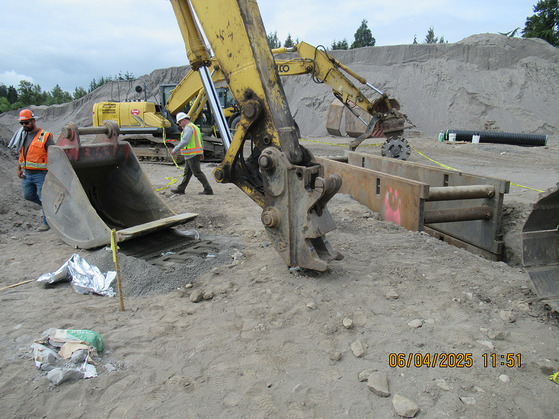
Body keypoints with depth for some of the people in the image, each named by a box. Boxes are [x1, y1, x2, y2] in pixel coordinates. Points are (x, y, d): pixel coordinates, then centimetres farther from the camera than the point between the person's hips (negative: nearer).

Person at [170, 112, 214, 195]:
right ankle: (181, 189, 25)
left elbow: (185, 141, -24)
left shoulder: (188, 128, -13)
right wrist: (201, 153, 28)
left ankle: (208, 190, -7)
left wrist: (175, 149, -19)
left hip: (192, 155, -10)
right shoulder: (195, 127, 19)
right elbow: (201, 142, 23)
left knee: (198, 173, -8)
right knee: (187, 172, 16)